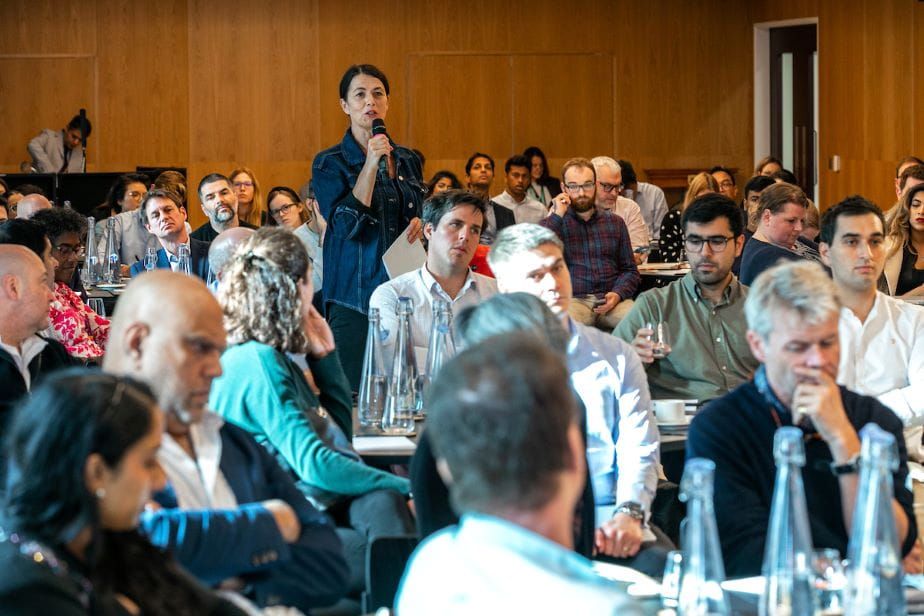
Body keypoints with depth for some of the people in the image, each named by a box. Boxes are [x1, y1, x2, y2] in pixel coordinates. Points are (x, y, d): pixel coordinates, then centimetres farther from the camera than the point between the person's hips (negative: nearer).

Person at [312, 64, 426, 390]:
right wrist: (371, 164, -16)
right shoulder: (329, 164, -1)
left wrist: (421, 223, 2)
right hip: (355, 294, -4)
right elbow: (346, 225, -13)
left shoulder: (407, 160, 13)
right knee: (357, 393, -8)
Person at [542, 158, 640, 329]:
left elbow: (630, 270, 18)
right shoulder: (554, 223, 13)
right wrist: (557, 216, -4)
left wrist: (617, 294, -3)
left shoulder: (615, 223, 20)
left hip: (611, 301, 3)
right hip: (572, 300, -3)